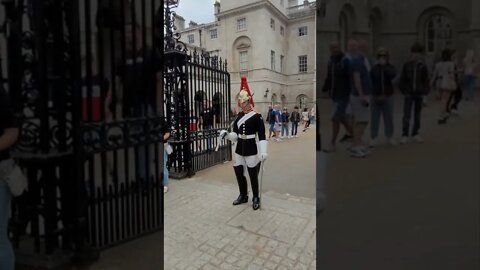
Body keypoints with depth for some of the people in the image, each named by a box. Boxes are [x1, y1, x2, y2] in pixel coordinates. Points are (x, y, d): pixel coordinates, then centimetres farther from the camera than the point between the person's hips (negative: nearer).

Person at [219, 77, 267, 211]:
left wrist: (263, 151, -21)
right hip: (239, 149, 6)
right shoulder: (239, 116, 8)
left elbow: (262, 136, -14)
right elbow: (235, 135, 8)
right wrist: (226, 134, -12)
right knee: (239, 173, 12)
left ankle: (256, 198, 22)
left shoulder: (257, 117, -10)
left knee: (253, 175, 4)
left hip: (251, 150, -6)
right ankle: (243, 196, 32)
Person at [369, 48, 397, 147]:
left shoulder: (390, 67, 5)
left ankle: (390, 136, 17)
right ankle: (373, 137, 6)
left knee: (389, 118, 6)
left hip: (388, 96, 1)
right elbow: (370, 82, 1)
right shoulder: (374, 69, 2)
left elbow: (392, 75, -17)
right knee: (375, 118, -1)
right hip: (376, 96, -1)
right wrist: (374, 95, -3)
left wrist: (384, 65, -15)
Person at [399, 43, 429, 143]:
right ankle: (404, 135, 0)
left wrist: (425, 91, -1)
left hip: (419, 94, 2)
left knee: (417, 115, 9)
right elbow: (402, 80, 1)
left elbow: (426, 81, 6)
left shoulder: (423, 67, 2)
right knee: (406, 115, -6)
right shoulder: (406, 65, 0)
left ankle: (415, 134, 20)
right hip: (408, 94, -2)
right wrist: (404, 90, -5)